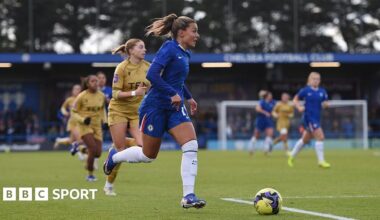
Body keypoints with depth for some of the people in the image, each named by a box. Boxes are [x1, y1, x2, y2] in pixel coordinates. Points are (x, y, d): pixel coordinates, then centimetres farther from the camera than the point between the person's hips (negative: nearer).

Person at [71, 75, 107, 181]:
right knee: (93, 149, -20)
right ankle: (90, 174, -2)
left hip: (97, 126, 5)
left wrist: (104, 120, 7)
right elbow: (73, 112, -4)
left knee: (98, 153, -2)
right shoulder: (82, 96, -10)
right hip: (85, 126, -5)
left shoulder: (101, 96, 2)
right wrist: (83, 120, -20)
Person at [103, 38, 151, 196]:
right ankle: (109, 185, 14)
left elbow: (150, 89, 16)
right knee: (120, 151, -5)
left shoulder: (148, 67, 0)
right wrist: (134, 93, -27)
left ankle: (118, 146, 15)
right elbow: (115, 93, -16)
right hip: (119, 110, -4)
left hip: (137, 112, 4)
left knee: (143, 145, -17)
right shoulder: (122, 67, -13)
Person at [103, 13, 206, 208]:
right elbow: (152, 75, -25)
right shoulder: (169, 48, -15)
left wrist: (189, 97, 23)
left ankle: (188, 196, -13)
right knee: (148, 155, 6)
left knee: (191, 146, -14)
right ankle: (114, 156, 36)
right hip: (155, 106, -7)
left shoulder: (185, 53, 11)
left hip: (175, 108, 7)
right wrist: (173, 94, -25)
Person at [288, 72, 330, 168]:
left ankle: (292, 156, 33)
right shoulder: (305, 90, -6)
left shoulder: (322, 92, 6)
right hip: (308, 117, -6)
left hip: (317, 118, 6)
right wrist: (299, 107, -14)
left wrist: (325, 104, -10)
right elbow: (295, 100, 3)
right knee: (320, 137, -15)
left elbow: (325, 103, 13)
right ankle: (321, 161, -9)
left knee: (305, 139, 17)